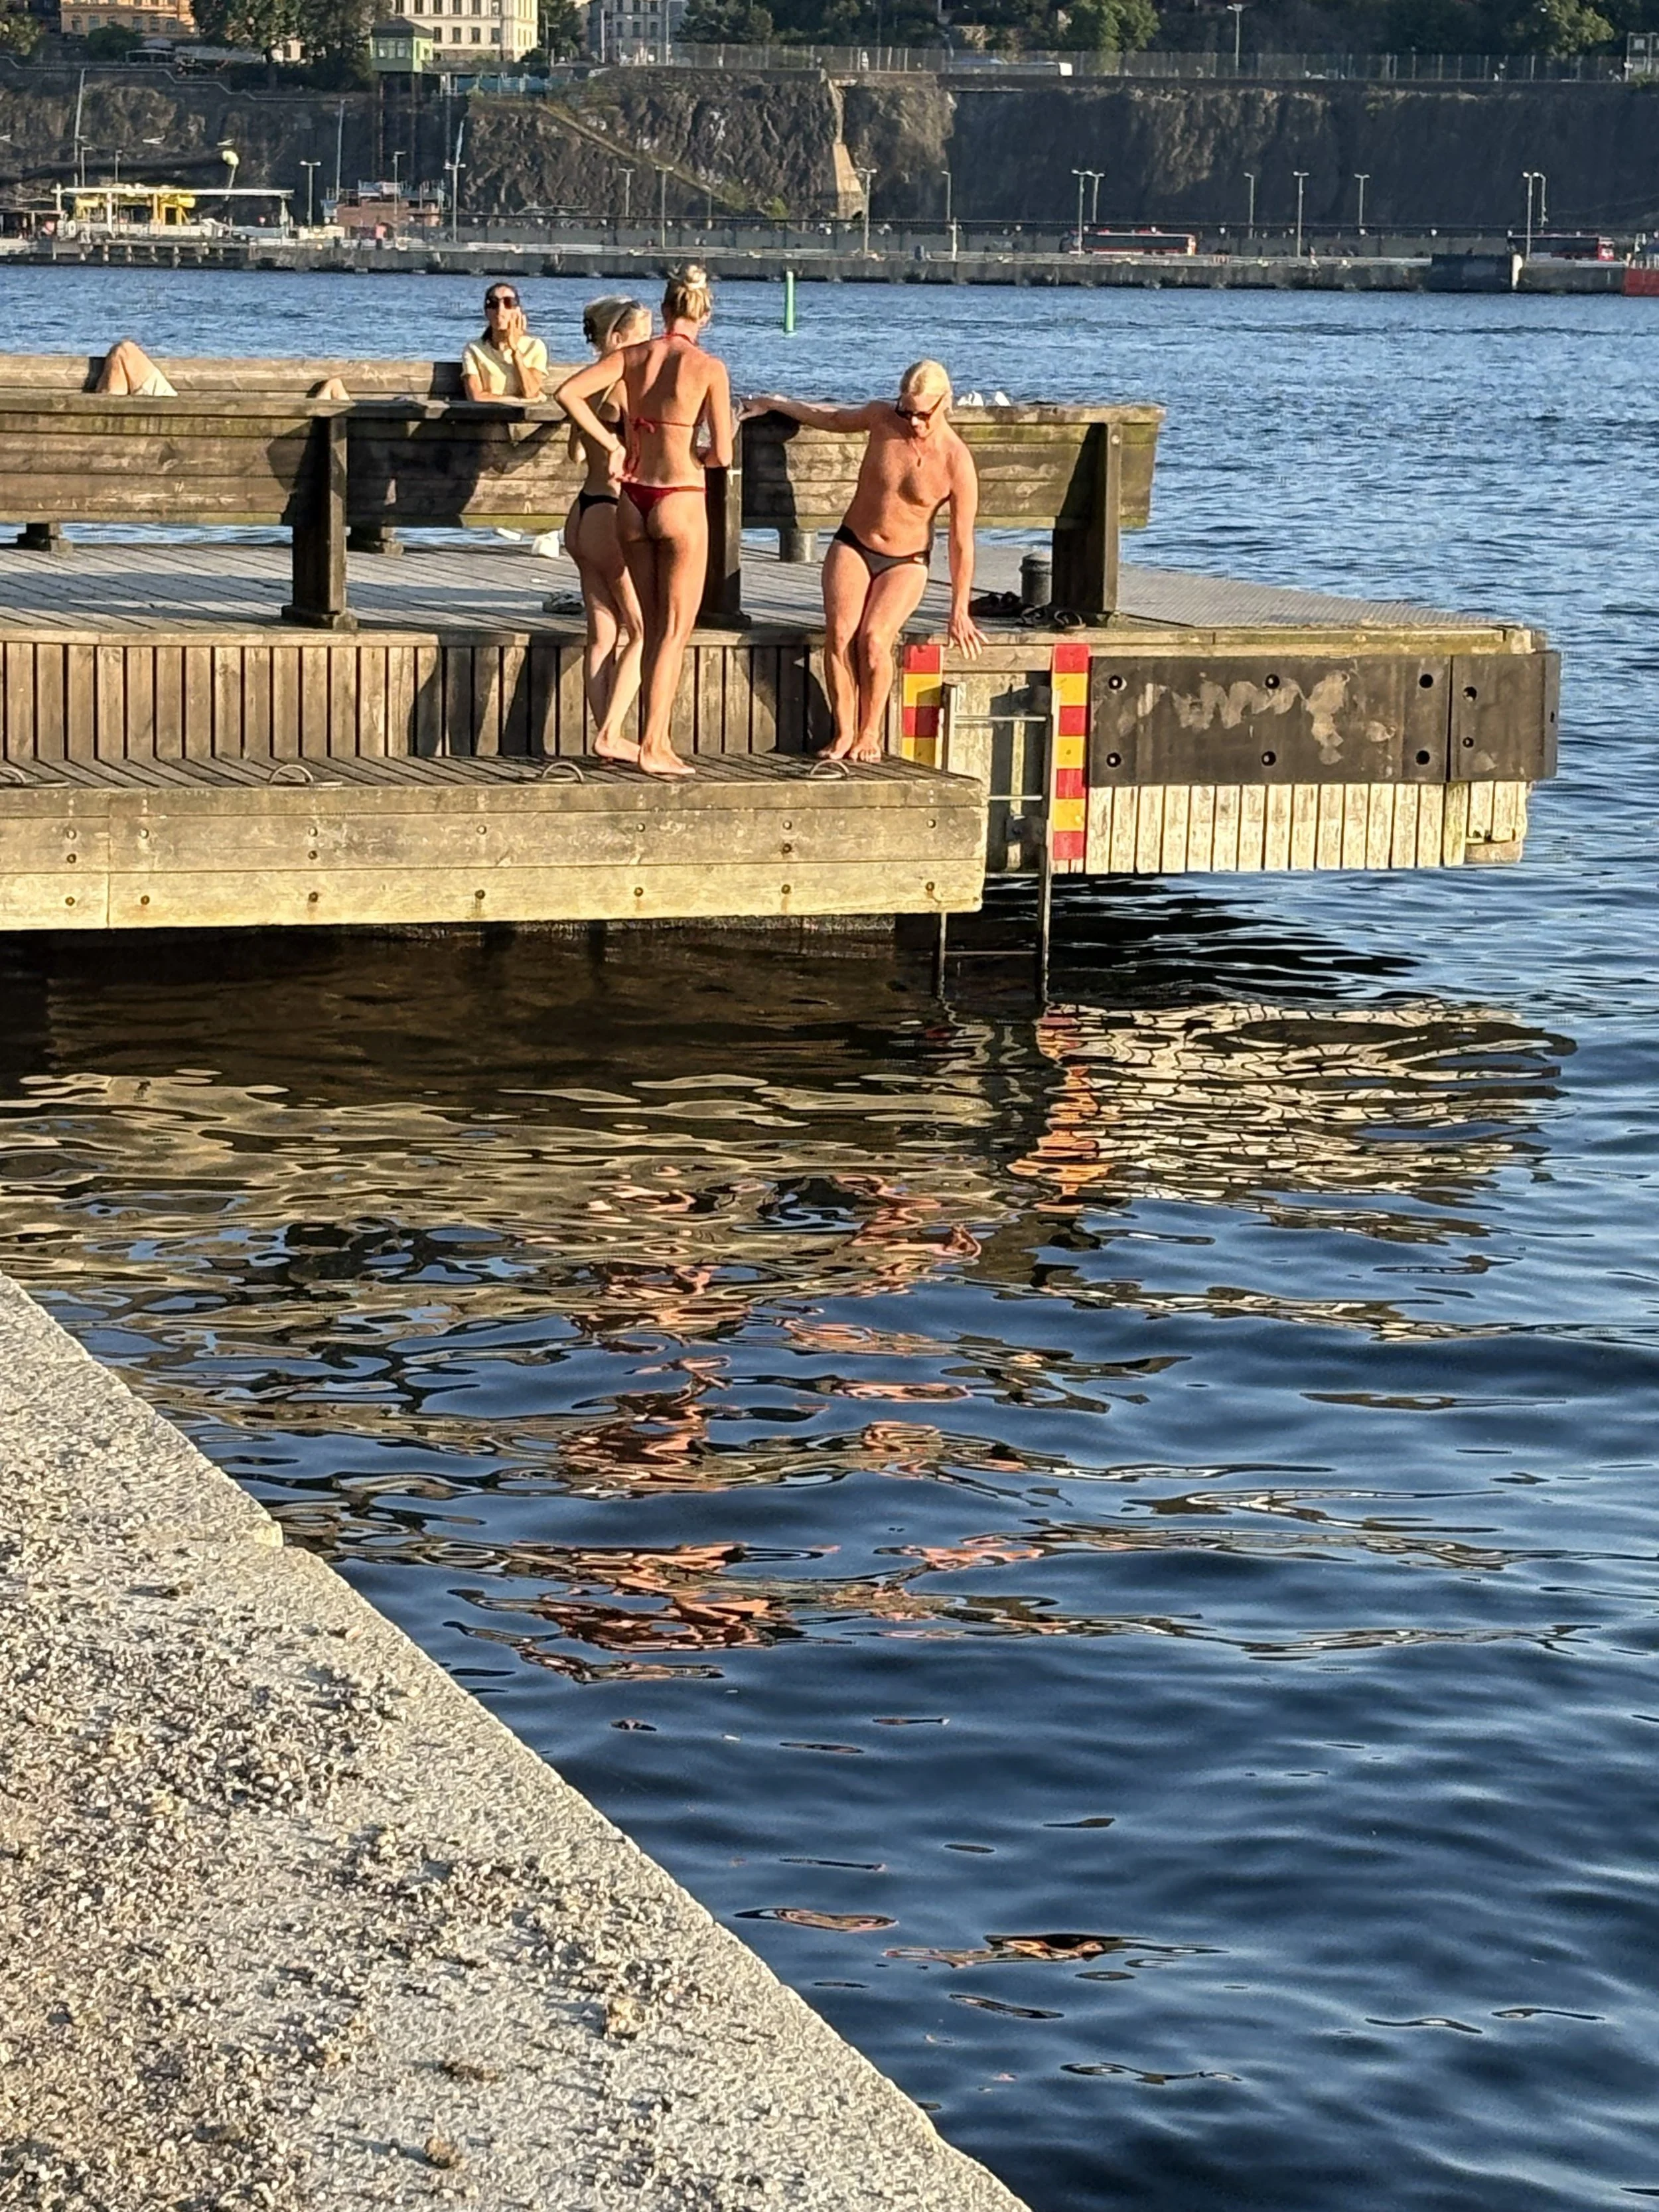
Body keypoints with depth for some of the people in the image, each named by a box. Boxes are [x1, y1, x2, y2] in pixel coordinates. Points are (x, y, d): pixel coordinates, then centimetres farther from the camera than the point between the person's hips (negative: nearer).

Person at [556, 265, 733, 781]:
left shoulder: (633, 356, 1)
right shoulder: (709, 368, -9)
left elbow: (569, 393, -7)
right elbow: (721, 455, -11)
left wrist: (609, 443, 0)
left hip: (633, 500, 5)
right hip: (681, 501, -4)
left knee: (654, 628, 15)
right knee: (675, 630, 3)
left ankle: (661, 740, 19)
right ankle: (653, 746, -3)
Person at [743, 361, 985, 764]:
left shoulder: (956, 462, -16)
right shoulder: (882, 417, -7)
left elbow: (962, 541, -11)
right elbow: (830, 419, 16)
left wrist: (959, 613, -9)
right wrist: (777, 404, 25)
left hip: (905, 563, -3)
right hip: (853, 546, 3)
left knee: (874, 638, -26)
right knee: (839, 632, -22)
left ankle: (870, 734, -9)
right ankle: (844, 733, -15)